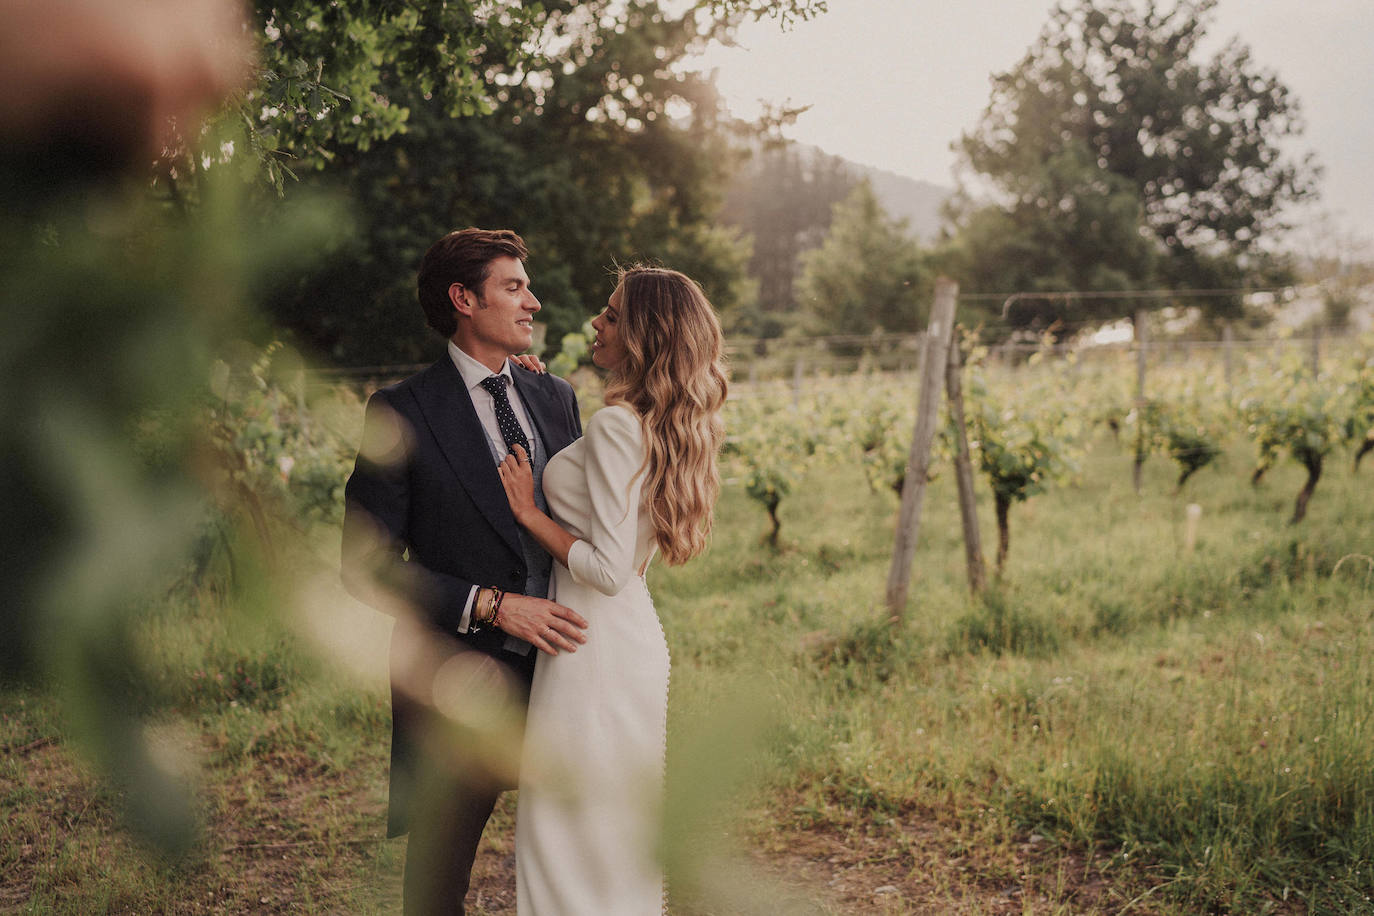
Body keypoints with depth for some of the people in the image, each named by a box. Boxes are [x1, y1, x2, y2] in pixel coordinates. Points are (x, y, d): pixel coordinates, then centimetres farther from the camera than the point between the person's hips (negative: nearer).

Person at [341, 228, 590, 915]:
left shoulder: (556, 398, 9)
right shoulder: (403, 412, -8)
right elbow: (366, 563, -12)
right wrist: (491, 605, -20)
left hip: (559, 672, 5)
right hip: (463, 684, -4)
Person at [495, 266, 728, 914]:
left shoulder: (615, 426, -20)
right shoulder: (668, 425, 8)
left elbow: (608, 570, -24)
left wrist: (529, 513, -11)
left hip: (595, 651, -9)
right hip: (637, 644, 9)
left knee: (574, 841, 4)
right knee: (622, 837, 21)